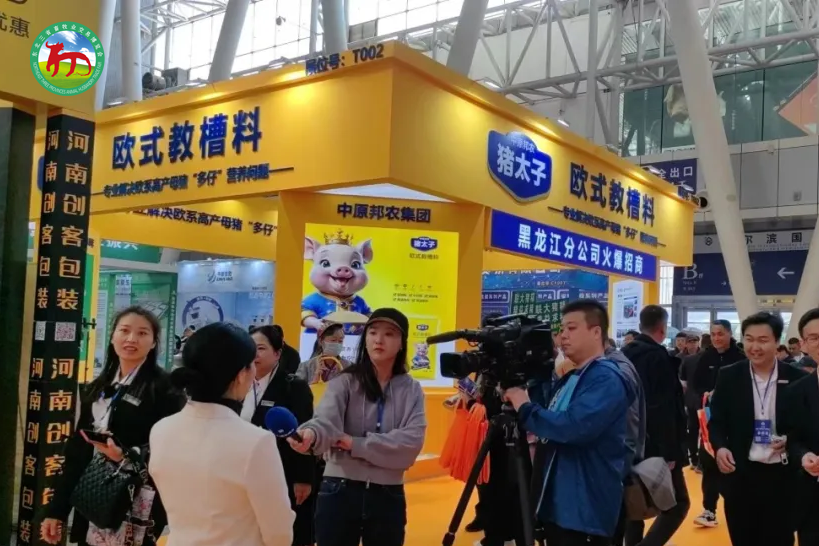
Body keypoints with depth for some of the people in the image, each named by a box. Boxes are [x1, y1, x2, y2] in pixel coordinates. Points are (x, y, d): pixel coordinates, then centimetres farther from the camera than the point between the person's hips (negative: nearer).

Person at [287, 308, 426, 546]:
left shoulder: (411, 390, 3)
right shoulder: (344, 382, -3)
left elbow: (411, 444, -11)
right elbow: (326, 419, -22)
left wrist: (356, 444, -18)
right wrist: (311, 433, -45)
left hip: (388, 496, 2)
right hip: (339, 492, -2)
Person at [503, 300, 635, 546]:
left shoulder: (607, 379, -15)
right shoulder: (568, 379, 16)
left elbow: (574, 427, -30)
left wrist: (525, 408, -18)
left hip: (587, 509, -9)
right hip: (557, 503, 9)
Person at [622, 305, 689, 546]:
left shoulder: (625, 354, 8)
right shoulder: (658, 357, -16)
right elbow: (663, 409, -21)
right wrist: (669, 452, -19)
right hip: (654, 446, -8)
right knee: (677, 504, -1)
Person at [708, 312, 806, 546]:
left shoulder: (797, 379, -3)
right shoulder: (729, 376, -1)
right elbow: (716, 421, 2)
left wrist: (792, 441, -15)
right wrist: (720, 447, -17)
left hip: (782, 477, -1)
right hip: (740, 475, 1)